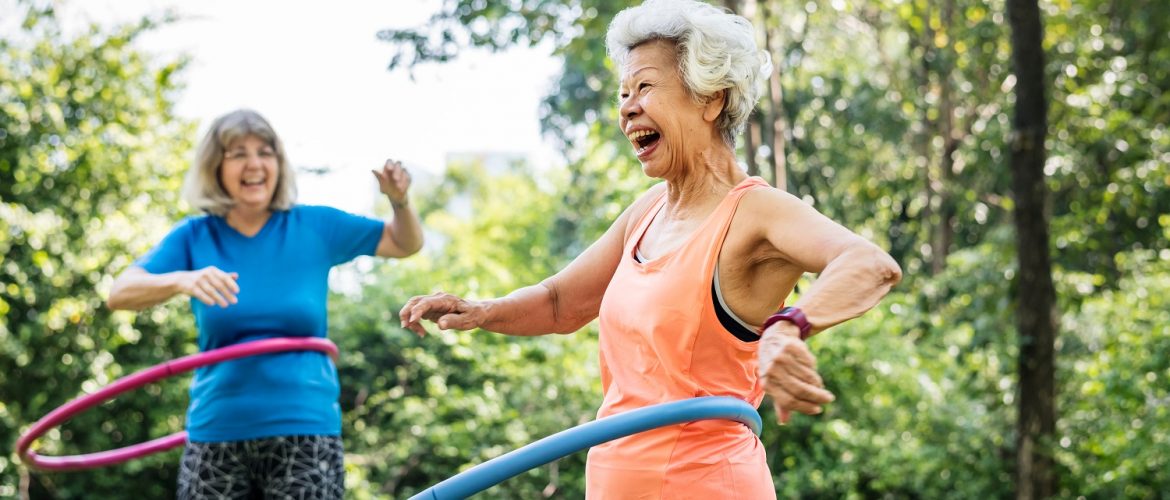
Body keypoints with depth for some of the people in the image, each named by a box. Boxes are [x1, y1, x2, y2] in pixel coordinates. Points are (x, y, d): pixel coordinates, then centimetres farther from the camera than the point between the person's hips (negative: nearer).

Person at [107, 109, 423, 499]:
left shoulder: (315, 227, 4)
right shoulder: (194, 237, 2)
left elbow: (405, 244, 14)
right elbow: (119, 294, -11)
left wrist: (399, 201, -8)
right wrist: (180, 281, -31)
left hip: (305, 432, -1)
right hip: (215, 435, 1)